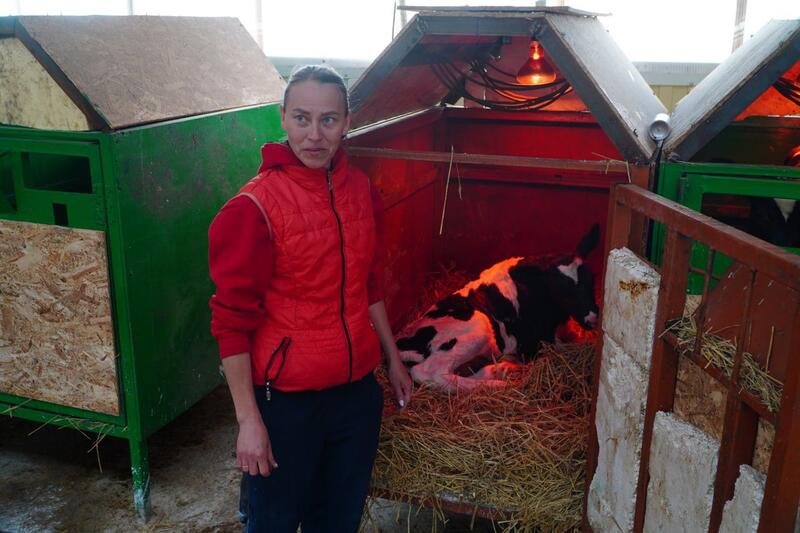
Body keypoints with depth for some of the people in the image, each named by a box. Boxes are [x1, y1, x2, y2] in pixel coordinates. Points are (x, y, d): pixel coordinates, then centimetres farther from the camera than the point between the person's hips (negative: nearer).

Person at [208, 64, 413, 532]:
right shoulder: (254, 207, -17)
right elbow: (233, 323, -14)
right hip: (286, 401, -5)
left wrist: (394, 361, 17)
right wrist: (249, 419, -14)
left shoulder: (362, 190, 0)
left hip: (359, 391, 5)